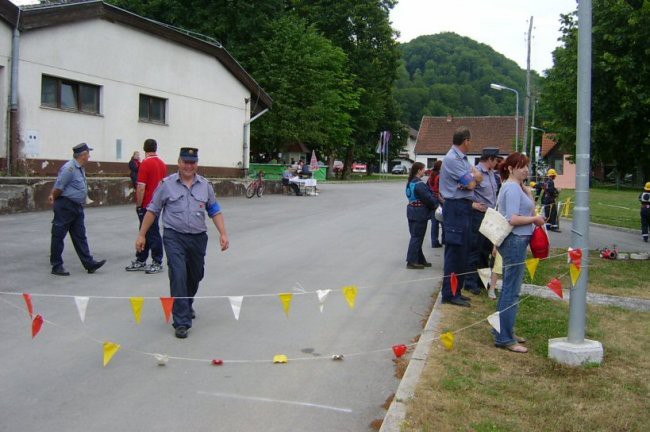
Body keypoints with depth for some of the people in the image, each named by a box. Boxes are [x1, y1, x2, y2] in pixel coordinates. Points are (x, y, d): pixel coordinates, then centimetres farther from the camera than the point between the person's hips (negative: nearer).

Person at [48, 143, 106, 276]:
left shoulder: (81, 168, 11)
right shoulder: (69, 168, -20)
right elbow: (58, 188, -15)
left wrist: (53, 196, 6)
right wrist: (54, 198, 1)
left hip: (77, 207, 9)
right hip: (65, 207, -9)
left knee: (80, 236, 9)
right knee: (58, 236, 2)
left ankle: (89, 264, 11)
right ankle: (57, 266, 9)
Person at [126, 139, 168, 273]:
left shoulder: (146, 164, -16)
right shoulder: (162, 164, 8)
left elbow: (141, 187, -19)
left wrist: (138, 205, -12)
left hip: (147, 205, -8)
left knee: (153, 234, -1)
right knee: (145, 233, 15)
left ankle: (157, 263, 7)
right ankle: (141, 261, 23)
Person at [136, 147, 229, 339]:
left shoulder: (205, 185, 8)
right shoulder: (167, 184, 0)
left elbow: (215, 211, 11)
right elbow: (152, 210, 5)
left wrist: (223, 234, 0)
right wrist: (142, 235, 3)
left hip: (198, 238, 4)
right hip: (174, 237, -4)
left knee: (195, 276, 16)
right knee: (178, 277, -13)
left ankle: (186, 306, 43)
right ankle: (181, 322, -9)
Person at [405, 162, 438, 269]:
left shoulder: (410, 182, 11)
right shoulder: (419, 184, -20)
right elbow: (429, 199, -19)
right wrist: (435, 203, 2)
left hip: (412, 212, 9)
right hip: (420, 213, -9)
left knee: (416, 237, 13)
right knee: (417, 237, -2)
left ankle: (420, 260, 22)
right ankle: (411, 262, 2)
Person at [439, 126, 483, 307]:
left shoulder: (462, 158, 15)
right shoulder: (452, 159, -15)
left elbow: (479, 178, 10)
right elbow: (471, 184, -16)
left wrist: (472, 177, -10)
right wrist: (473, 178, 5)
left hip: (463, 207, 10)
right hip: (456, 208, -10)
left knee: (463, 251, 14)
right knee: (455, 251, -6)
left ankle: (456, 290, 24)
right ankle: (450, 294, 1)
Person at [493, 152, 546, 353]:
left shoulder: (516, 187, 17)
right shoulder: (513, 188, -15)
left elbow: (528, 211, 21)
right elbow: (513, 219, -23)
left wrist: (528, 193, 10)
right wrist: (535, 220, -12)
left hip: (516, 241, 11)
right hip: (514, 241, -11)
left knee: (509, 289, 17)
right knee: (511, 290, -6)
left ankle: (504, 332, 27)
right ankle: (505, 338, 0)